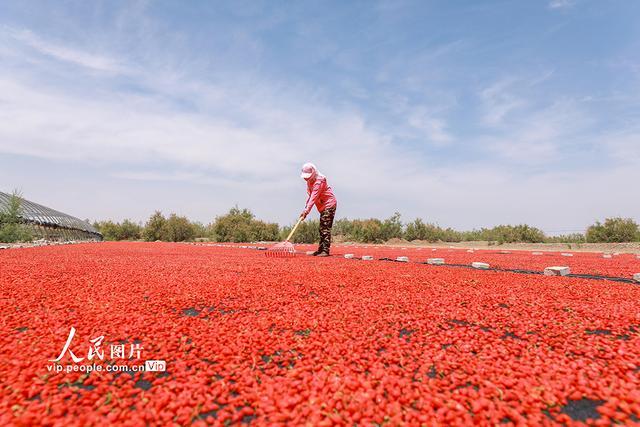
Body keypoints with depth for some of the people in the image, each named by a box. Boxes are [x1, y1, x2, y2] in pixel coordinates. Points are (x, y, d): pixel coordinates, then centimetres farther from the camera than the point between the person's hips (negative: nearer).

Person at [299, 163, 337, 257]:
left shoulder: (319, 181, -22)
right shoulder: (309, 181, 7)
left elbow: (314, 197, -29)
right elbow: (310, 195, 8)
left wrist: (306, 211, -34)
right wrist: (305, 208, -5)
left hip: (329, 204, -9)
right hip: (323, 206, 10)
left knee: (326, 228, -14)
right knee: (322, 228, 12)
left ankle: (325, 251, -13)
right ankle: (321, 249, 19)